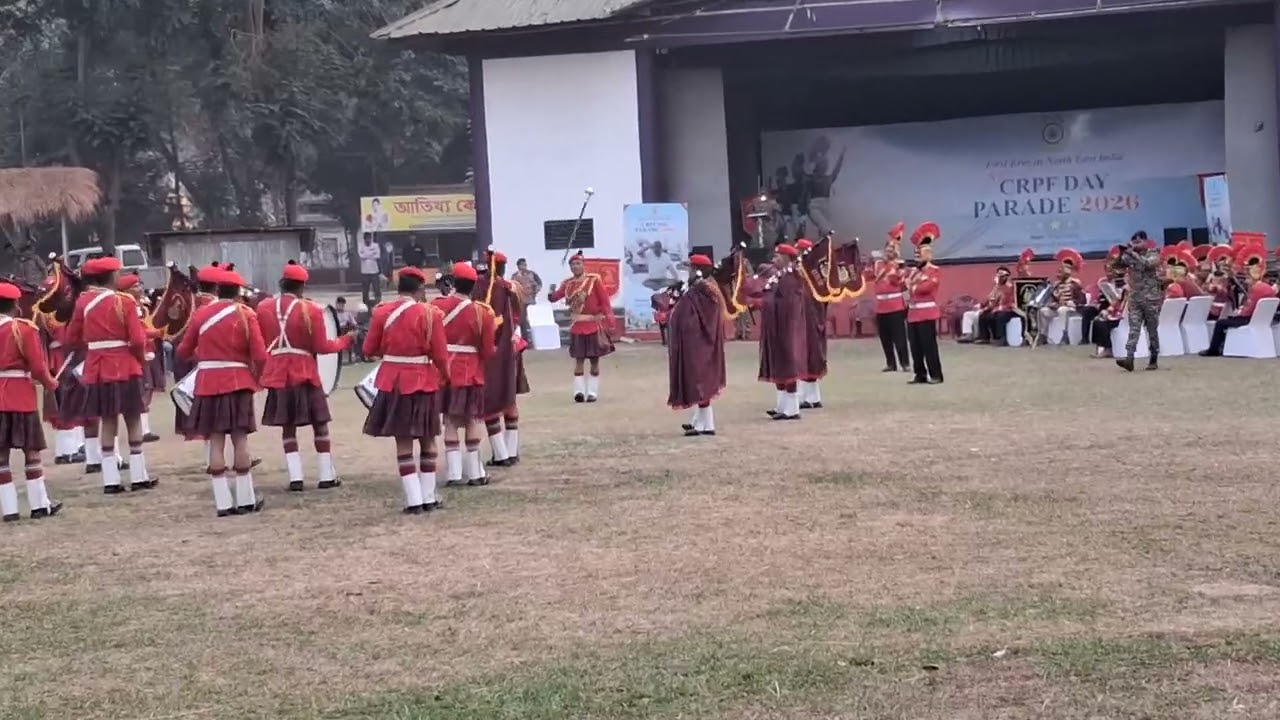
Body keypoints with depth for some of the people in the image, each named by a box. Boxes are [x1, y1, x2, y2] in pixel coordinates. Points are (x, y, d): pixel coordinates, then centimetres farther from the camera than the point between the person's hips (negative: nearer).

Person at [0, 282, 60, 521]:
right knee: (31, 450, 4)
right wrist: (50, 384, 7)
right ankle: (40, 505, 7)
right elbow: (37, 366, -10)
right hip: (21, 395, -4)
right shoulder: (25, 329, -8)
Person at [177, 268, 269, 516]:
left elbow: (183, 351, 10)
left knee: (216, 441, 2)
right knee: (240, 439, 1)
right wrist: (255, 377, 9)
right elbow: (260, 356, -10)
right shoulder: (245, 314, -4)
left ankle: (223, 502, 0)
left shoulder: (201, 314, 4)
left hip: (208, 383, 2)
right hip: (237, 382, -2)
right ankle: (246, 500, 4)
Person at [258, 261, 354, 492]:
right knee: (319, 423, 8)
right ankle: (326, 476, 9)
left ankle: (295, 477, 2)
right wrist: (344, 341, 7)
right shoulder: (311, 310, -10)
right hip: (304, 374, -3)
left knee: (287, 426, 9)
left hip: (277, 376, 3)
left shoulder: (263, 308, 2)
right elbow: (321, 347, -8)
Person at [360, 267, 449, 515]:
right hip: (423, 381, -1)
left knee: (403, 441, 5)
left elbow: (369, 350, 2)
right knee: (427, 439, 12)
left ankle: (414, 500, 1)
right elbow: (440, 355, -8)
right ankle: (429, 498, 15)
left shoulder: (381, 312, -1)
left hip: (393, 381, 1)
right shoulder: (430, 314, -8)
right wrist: (444, 376, 11)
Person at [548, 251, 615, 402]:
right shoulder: (567, 284, 4)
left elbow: (605, 301, -6)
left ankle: (592, 392, 10)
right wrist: (552, 292, -18)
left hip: (594, 325, -2)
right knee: (579, 359, 0)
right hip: (577, 327, 2)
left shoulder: (594, 279, -6)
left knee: (594, 359, 4)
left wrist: (608, 321, -12)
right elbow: (554, 298, 6)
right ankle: (579, 390, 1)